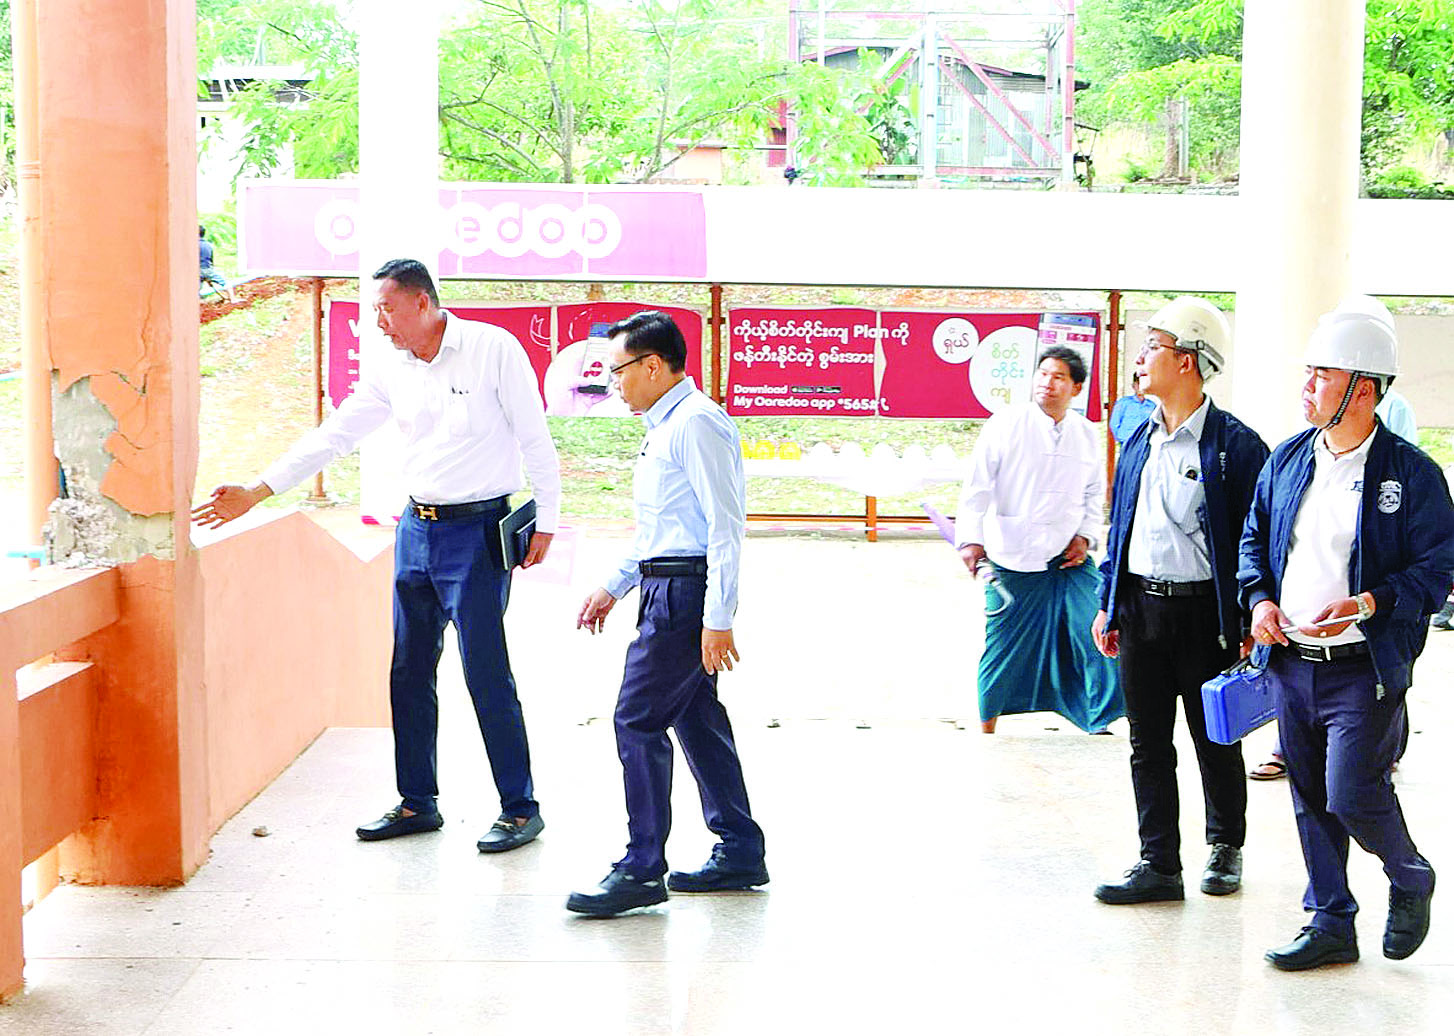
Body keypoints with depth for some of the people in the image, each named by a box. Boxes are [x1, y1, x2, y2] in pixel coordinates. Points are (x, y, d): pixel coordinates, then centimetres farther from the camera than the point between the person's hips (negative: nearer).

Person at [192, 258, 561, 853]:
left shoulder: (492, 348, -8)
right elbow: (334, 435, 11)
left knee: (487, 674, -7)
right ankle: (418, 803, 20)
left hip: (478, 530, -6)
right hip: (417, 530, 6)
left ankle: (520, 809, 4)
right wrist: (255, 492, 8)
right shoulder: (390, 372, 8)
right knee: (408, 674, 8)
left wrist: (546, 519, -7)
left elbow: (535, 438, -6)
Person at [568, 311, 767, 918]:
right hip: (667, 587, 10)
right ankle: (739, 854, 21)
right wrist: (612, 588, 24)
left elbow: (725, 523, -19)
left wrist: (717, 617, -23)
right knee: (696, 718, 13)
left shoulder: (696, 423, -14)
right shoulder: (664, 428, 18)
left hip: (686, 592, -10)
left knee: (638, 721, -10)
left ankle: (641, 869, -5)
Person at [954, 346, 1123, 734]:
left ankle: (1107, 714, 12)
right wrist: (971, 539, -16)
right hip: (1013, 557, -3)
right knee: (1004, 641, 4)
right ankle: (987, 724, 19)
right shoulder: (1005, 426, -5)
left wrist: (1086, 536, 4)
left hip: (1069, 557, 3)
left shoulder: (1086, 435, 7)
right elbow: (977, 487, -7)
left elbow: (1095, 494, 18)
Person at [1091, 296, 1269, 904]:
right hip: (1140, 607, 5)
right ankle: (1158, 864, 14)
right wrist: (1108, 605, 12)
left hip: (1204, 612, -5)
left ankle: (1226, 849, 28)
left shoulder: (1235, 445, -9)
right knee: (1148, 743, 7)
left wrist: (1250, 624, -12)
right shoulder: (1138, 440, 10)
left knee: (1216, 741, 9)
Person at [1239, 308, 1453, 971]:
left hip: (1363, 668, -5)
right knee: (1311, 799, 10)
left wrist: (1365, 604, -22)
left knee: (1351, 796, -9)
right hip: (1291, 664, 6)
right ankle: (1330, 923, 23)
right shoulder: (1287, 459, 8)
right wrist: (1260, 598, -1)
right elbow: (1254, 539, 18)